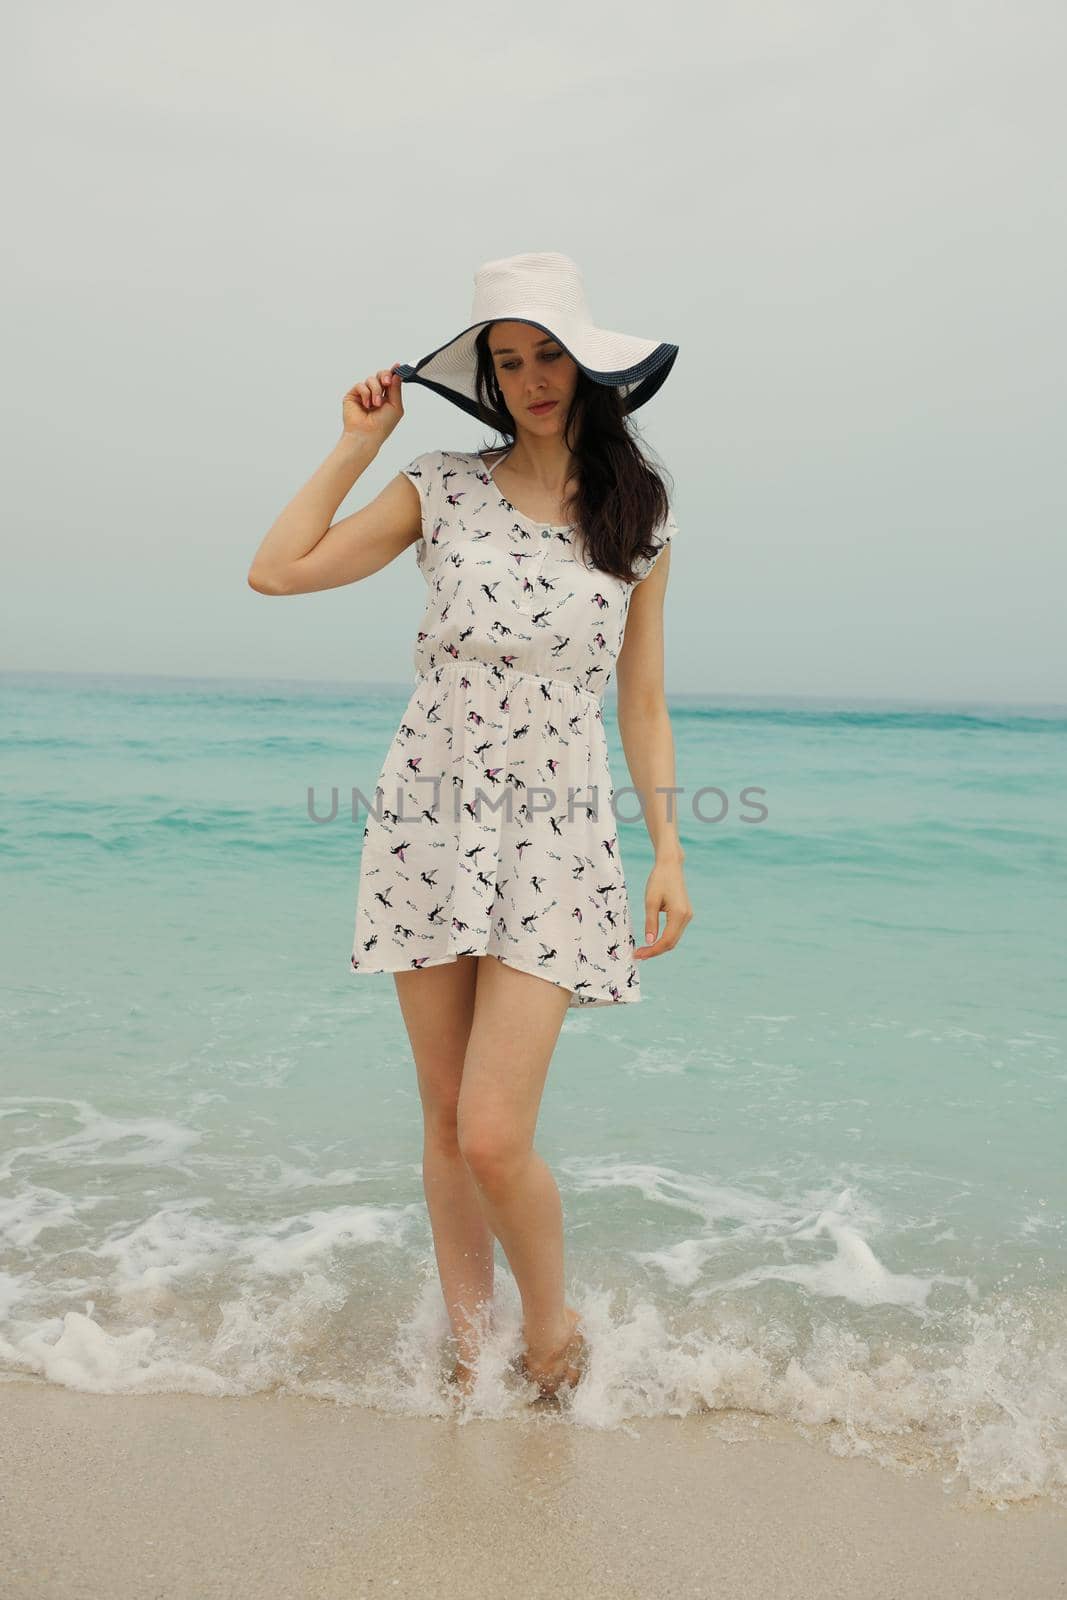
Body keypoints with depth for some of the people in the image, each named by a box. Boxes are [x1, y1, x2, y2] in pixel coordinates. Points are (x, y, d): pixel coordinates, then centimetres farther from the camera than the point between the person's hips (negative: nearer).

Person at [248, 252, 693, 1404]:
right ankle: (467, 1344, 29)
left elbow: (642, 705, 7)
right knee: (445, 1120, 9)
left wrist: (669, 853, 2)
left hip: (555, 837, -1)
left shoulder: (638, 519, 5)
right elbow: (274, 572, -1)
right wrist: (356, 444, 2)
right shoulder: (444, 490, 3)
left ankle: (552, 1325, 20)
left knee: (495, 1136, -9)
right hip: (428, 822, 2)